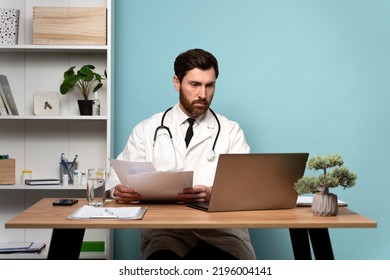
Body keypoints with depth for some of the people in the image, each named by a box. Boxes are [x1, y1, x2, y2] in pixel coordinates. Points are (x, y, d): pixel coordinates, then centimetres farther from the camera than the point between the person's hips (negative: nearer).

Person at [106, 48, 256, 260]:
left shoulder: (231, 131, 12)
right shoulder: (147, 130, 15)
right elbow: (119, 176, 12)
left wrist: (213, 194, -21)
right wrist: (120, 190, -13)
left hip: (220, 229, 1)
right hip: (164, 228, 0)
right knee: (164, 260, -35)